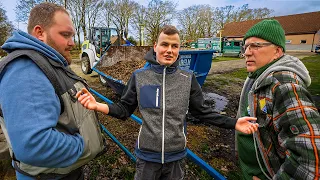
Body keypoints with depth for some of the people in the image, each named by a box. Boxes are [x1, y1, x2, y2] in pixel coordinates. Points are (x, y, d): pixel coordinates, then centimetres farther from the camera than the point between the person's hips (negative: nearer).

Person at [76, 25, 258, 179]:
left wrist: (233, 123, -9)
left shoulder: (188, 78, -7)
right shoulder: (139, 76, -9)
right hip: (147, 154, 0)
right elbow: (125, 109, -3)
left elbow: (201, 111, 0)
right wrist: (98, 105, -20)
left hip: (175, 155, 1)